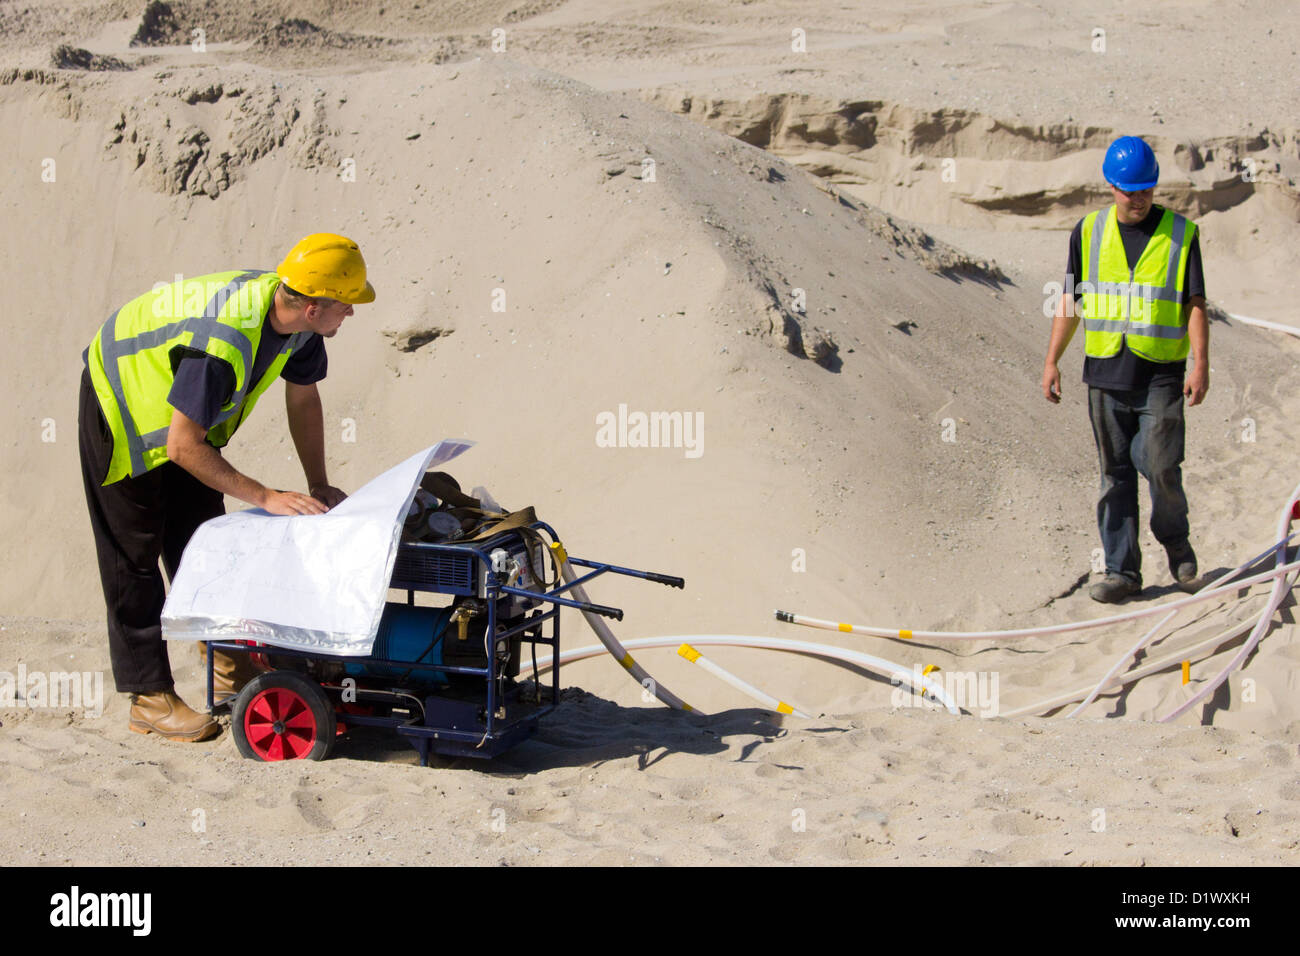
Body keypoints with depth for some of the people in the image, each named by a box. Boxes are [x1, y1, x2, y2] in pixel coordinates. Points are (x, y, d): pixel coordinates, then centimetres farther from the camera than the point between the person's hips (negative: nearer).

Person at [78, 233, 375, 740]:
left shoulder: (296, 318, -16)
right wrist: (266, 497, -32)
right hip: (122, 408, -8)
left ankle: (229, 667, 24)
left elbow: (303, 398, 2)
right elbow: (183, 447, -35)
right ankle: (149, 697, 2)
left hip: (184, 411, 8)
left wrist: (319, 486, -1)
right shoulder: (224, 343, -41)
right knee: (134, 557, -3)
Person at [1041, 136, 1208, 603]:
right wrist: (1051, 362, 4)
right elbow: (1070, 301, 10)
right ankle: (1122, 570, 12)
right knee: (1115, 474, 5)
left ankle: (1175, 541, 20)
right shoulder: (1089, 232, 7)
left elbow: (1195, 305, -1)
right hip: (1106, 372, 2)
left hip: (1161, 373, -2)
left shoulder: (1181, 234, 1)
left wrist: (1200, 364, -12)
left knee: (1161, 467, -8)